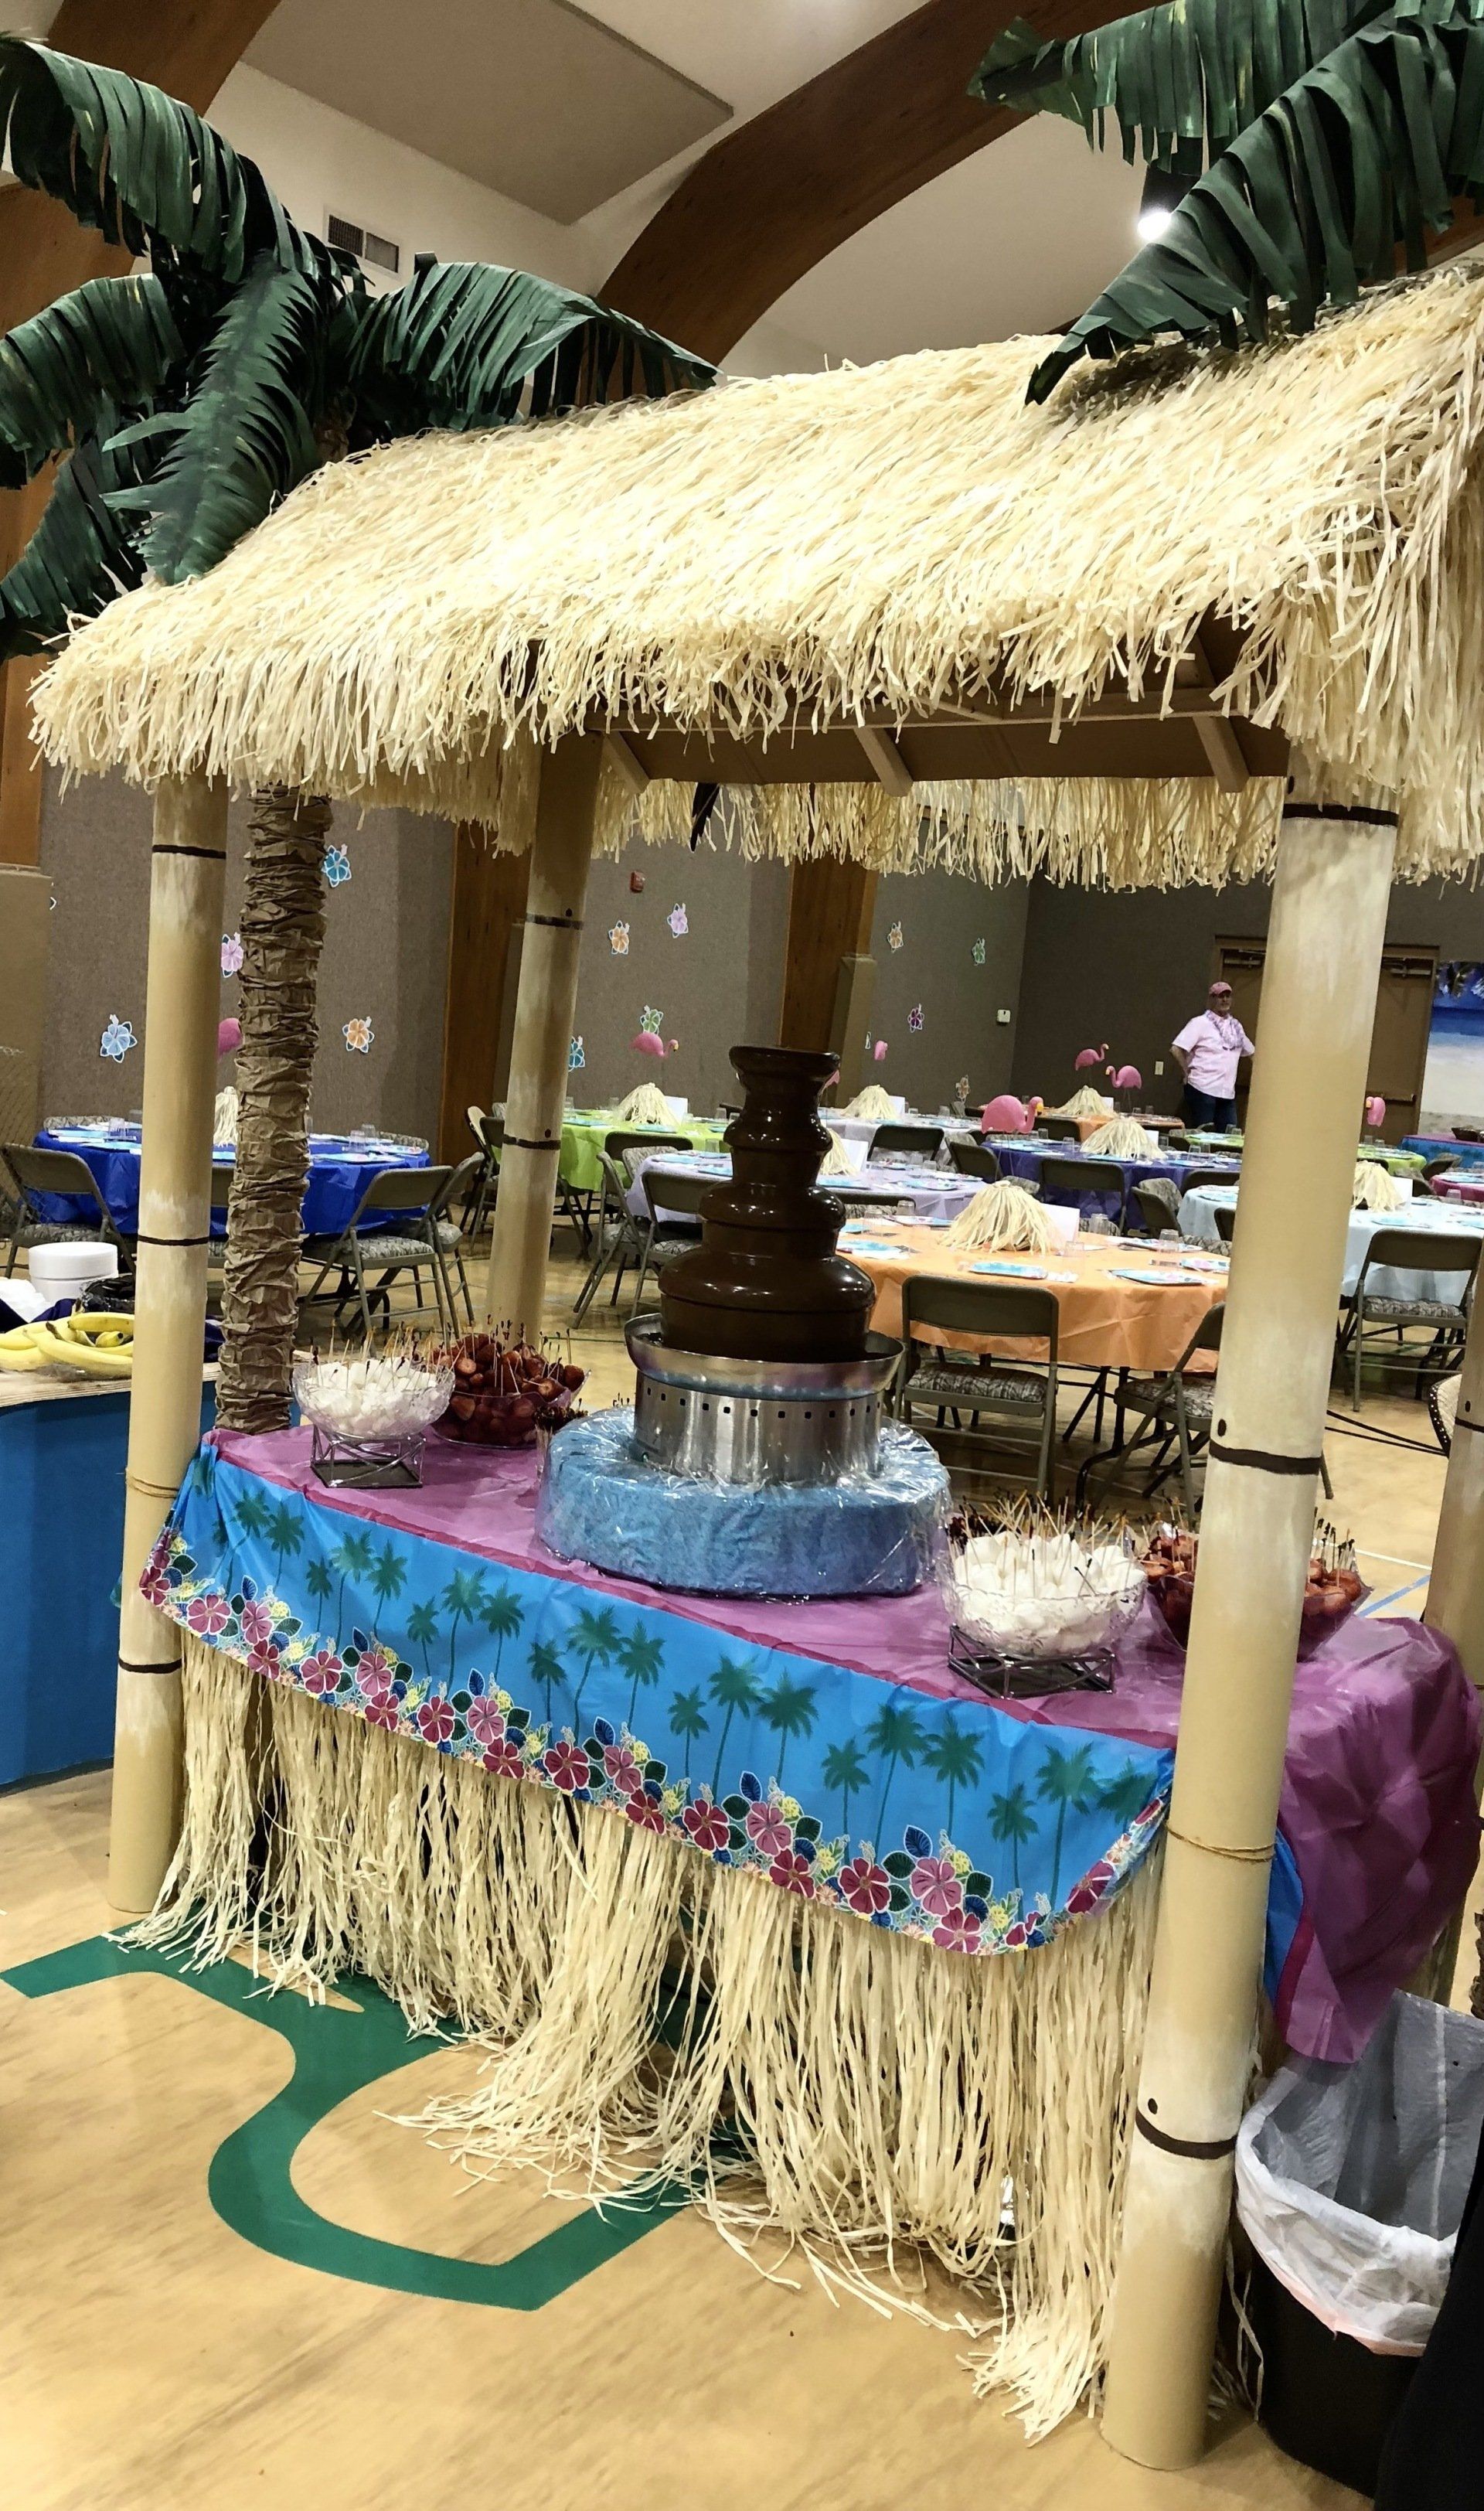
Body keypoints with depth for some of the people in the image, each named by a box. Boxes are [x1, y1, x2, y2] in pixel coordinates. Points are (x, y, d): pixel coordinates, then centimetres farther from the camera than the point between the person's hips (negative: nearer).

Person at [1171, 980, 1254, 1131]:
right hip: (1203, 1090, -6)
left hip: (1228, 1093, 6)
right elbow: (1176, 1050, -11)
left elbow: (1250, 1051, 28)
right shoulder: (1201, 1023, -5)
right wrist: (1187, 1072, -6)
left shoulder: (1235, 1026, 15)